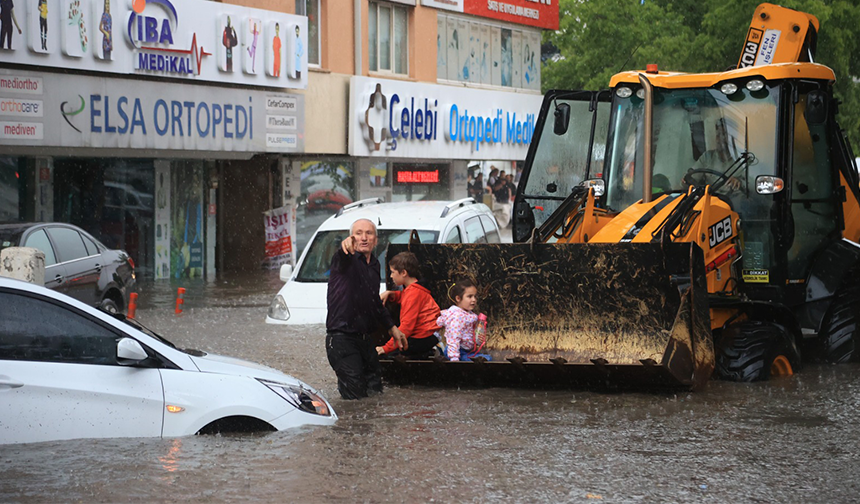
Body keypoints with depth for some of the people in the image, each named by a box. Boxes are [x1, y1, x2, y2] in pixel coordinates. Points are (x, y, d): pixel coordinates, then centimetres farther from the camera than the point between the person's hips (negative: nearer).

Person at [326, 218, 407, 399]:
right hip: (342, 338, -7)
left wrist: (392, 327, 30)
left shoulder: (374, 265, 13)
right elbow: (342, 258, -37)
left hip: (366, 340, 7)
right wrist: (345, 246, -61)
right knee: (356, 395, -10)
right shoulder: (348, 261, -10)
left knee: (376, 391, 9)